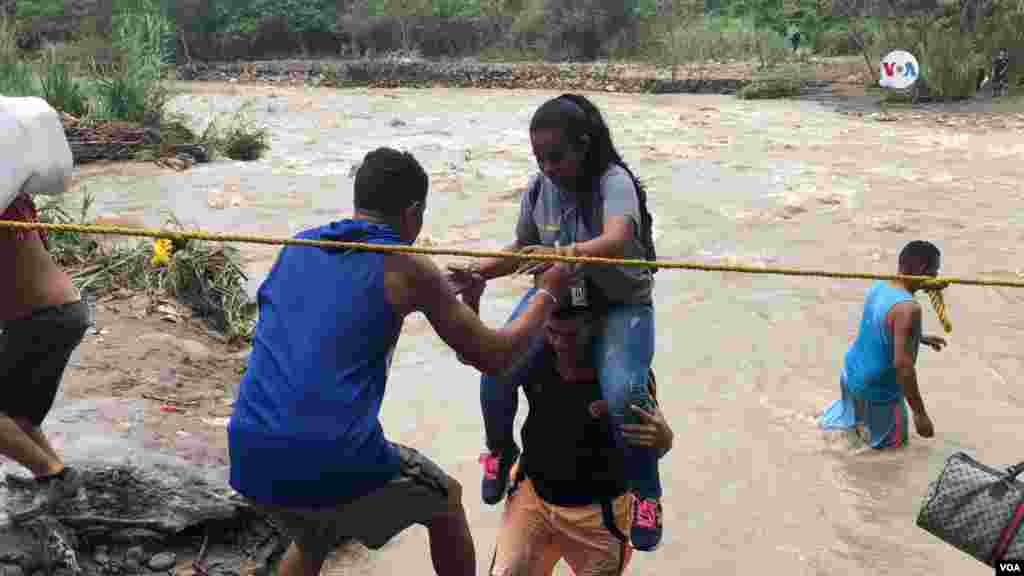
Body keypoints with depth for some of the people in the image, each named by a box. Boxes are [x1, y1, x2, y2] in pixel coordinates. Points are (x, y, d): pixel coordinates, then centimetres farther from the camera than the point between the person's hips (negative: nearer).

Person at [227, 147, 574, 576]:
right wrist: (547, 293, 21)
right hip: (338, 464, -5)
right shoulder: (405, 268, -1)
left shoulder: (296, 248, 14)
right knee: (446, 501, 24)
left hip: (251, 463, 6)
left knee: (312, 539, 37)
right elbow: (494, 356, 5)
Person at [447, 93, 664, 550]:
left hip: (620, 305, -4)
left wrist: (566, 253, -62)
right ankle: (500, 453, 18)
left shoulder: (614, 182, -22)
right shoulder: (538, 188, -4)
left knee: (623, 395, -29)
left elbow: (616, 241, -42)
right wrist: (480, 272, -10)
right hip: (555, 297, 5)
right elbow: (522, 251, 8)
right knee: (495, 373, -16)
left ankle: (646, 493, 0)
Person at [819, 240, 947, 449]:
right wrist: (920, 414, -25)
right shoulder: (908, 308, -31)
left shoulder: (879, 286, -5)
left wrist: (921, 338, 22)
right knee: (894, 440, 17)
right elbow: (902, 365, -32)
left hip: (851, 371, 8)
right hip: (876, 389, -8)